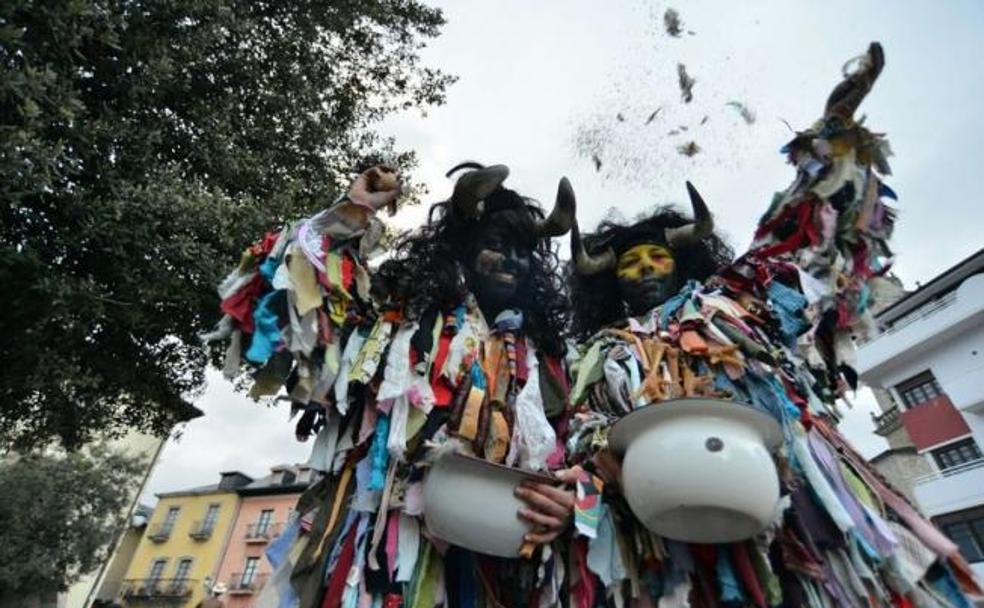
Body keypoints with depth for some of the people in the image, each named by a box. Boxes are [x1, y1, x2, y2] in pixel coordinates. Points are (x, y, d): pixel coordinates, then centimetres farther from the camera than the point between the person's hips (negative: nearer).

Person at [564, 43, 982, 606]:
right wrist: (607, 456, -14)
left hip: (790, 473, 2)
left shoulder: (730, 297, 23)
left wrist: (834, 133, 28)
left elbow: (806, 241, 26)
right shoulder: (607, 351, 19)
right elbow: (587, 431, 9)